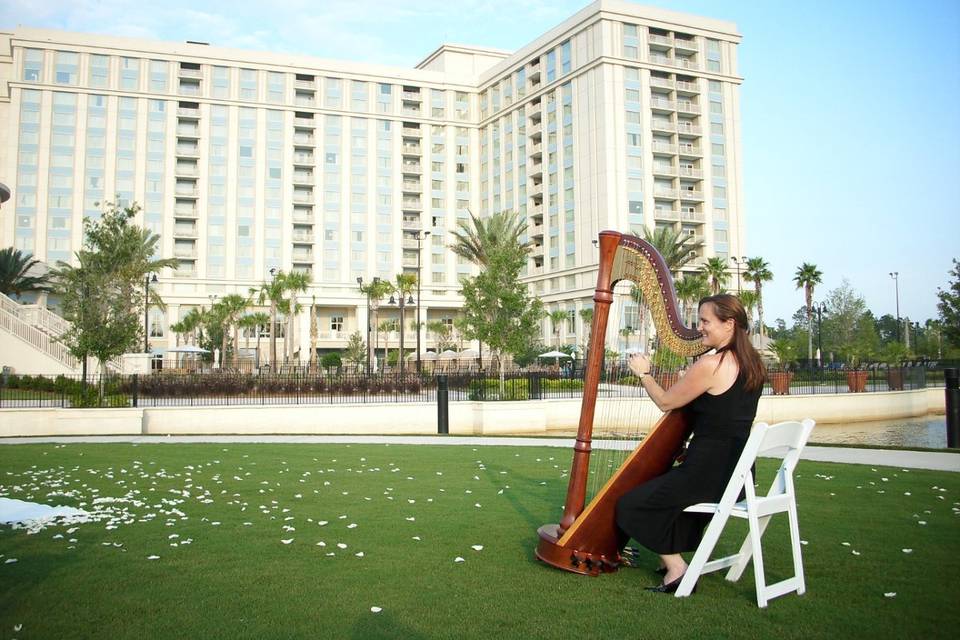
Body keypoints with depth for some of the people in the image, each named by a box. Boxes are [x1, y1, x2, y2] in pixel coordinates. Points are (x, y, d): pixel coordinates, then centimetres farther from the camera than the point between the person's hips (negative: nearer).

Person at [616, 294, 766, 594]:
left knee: (631, 504, 2)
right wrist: (688, 381, 12)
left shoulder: (710, 364, -19)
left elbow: (665, 403, -6)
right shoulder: (751, 362, 8)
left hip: (710, 470, -10)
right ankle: (674, 561, 26)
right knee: (664, 490, 30)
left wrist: (643, 373, 7)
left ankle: (676, 569, 3)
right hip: (737, 469, 10)